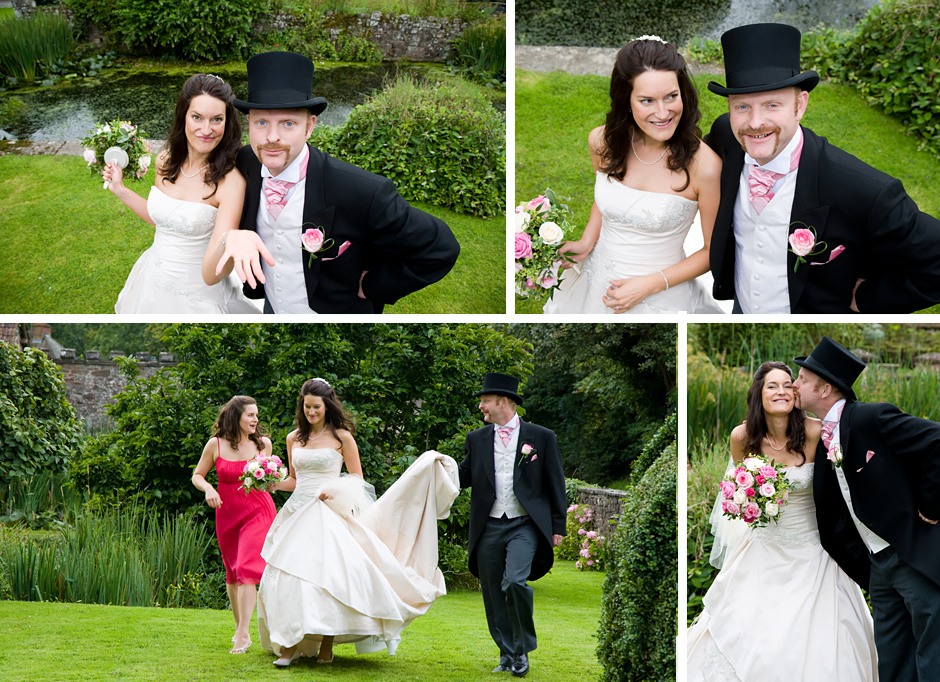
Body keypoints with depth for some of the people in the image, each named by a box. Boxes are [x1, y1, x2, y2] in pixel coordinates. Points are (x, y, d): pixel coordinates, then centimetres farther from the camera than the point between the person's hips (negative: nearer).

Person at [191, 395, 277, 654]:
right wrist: (208, 489, -14)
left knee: (246, 568, -16)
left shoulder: (263, 443, 1)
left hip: (257, 512, -2)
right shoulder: (215, 445, -3)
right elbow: (197, 475, 6)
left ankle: (243, 635, -16)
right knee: (232, 572, 11)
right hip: (227, 514, 2)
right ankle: (239, 627, 28)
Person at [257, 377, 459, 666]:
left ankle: (326, 647, -4)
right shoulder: (294, 439, 13)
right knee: (290, 575, -7)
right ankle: (288, 645, -4)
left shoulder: (342, 437, 1)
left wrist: (335, 488, -14)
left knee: (328, 574, -13)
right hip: (298, 513, 4)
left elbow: (357, 480, 4)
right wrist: (273, 483, 2)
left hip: (328, 516, -4)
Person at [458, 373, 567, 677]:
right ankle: (508, 656, 19)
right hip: (489, 527, 4)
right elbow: (462, 478, 14)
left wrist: (558, 527, 3)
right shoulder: (476, 439, 11)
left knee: (515, 582, -23)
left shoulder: (541, 437, 3)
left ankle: (523, 648, -2)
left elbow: (555, 484, 6)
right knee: (493, 594, 4)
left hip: (524, 525, -4)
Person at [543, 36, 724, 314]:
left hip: (662, 299, -4)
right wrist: (587, 241, -3)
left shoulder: (704, 164, -24)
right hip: (596, 281, 4)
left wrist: (650, 285, -18)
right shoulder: (601, 141, -11)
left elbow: (715, 250, -12)